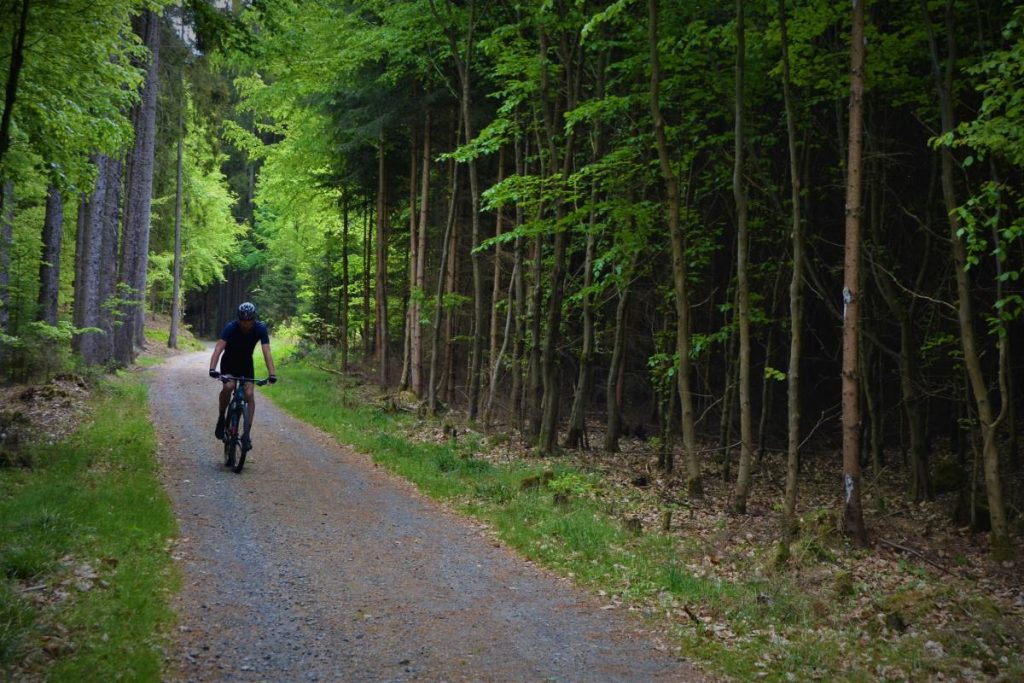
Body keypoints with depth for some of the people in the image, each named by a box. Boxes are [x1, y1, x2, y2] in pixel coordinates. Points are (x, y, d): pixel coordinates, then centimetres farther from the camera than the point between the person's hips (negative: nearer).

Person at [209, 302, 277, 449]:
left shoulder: (260, 328, -24)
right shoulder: (231, 327, -28)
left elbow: (266, 352, -30)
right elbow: (219, 348, -38)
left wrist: (271, 374, -43)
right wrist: (212, 368, -53)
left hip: (246, 362, 2)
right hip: (229, 361, -2)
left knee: (249, 394, -14)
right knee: (228, 386, -29)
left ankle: (247, 433, -7)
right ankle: (221, 418, -5)